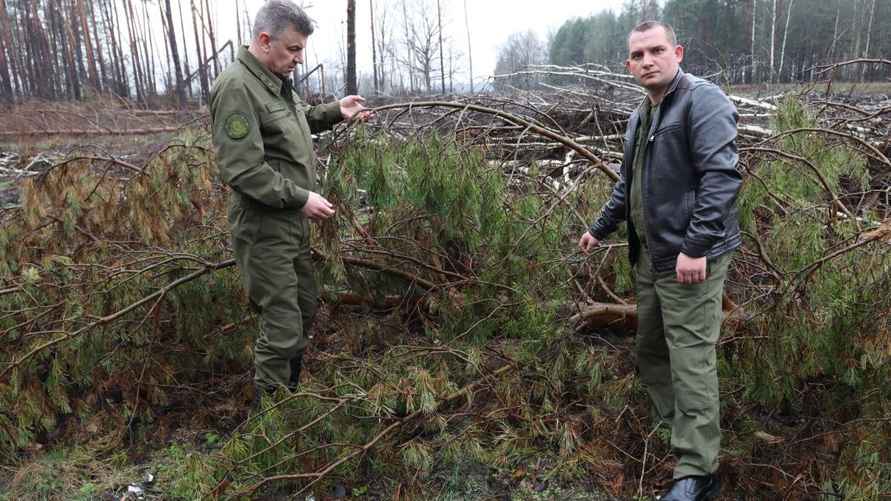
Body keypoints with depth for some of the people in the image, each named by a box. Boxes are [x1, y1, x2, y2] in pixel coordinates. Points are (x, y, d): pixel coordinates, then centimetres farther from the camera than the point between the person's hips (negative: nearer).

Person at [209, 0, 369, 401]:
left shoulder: (276, 80, 11)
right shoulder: (237, 88, -20)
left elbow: (297, 122, 30)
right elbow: (242, 170, -27)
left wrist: (335, 112, 15)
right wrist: (301, 198, -23)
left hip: (291, 223, 10)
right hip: (264, 229, -10)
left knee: (306, 304, 20)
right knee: (283, 326, -4)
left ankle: (292, 382, 40)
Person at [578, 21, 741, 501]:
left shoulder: (703, 100, -11)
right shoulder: (640, 116, 17)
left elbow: (722, 176, -22)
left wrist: (696, 246, -26)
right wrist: (601, 228, 33)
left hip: (689, 259, -9)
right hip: (650, 258, 9)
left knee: (690, 361, -5)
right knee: (650, 351, 18)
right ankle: (675, 427, 37)